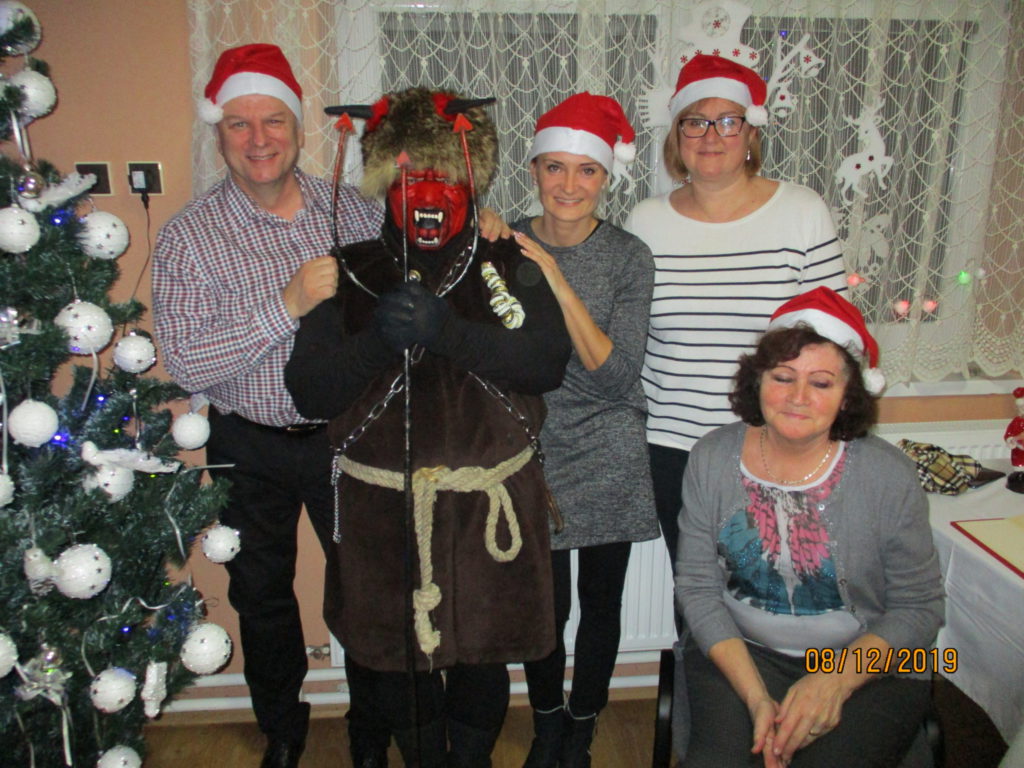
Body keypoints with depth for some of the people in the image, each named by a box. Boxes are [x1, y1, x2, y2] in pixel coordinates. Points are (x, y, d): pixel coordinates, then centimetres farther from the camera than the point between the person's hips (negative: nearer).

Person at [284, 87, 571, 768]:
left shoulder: (508, 265, 3)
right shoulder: (351, 272, 4)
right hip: (382, 507, 1)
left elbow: (547, 363, -13)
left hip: (487, 503, 0)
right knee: (393, 656, 14)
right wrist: (378, 340, -21)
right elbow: (309, 391, -4)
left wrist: (449, 331, -25)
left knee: (483, 651, 15)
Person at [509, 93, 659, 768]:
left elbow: (617, 377, -18)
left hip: (608, 458, 0)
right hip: (532, 452, 1)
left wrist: (558, 283, -24)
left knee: (600, 602, 13)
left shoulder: (629, 257, -7)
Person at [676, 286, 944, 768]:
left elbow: (919, 607, -4)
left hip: (868, 666, 0)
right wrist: (756, 696, -15)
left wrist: (836, 680, -18)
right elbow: (697, 587, -4)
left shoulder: (889, 476, -10)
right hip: (739, 651, 1)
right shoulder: (712, 459, -6)